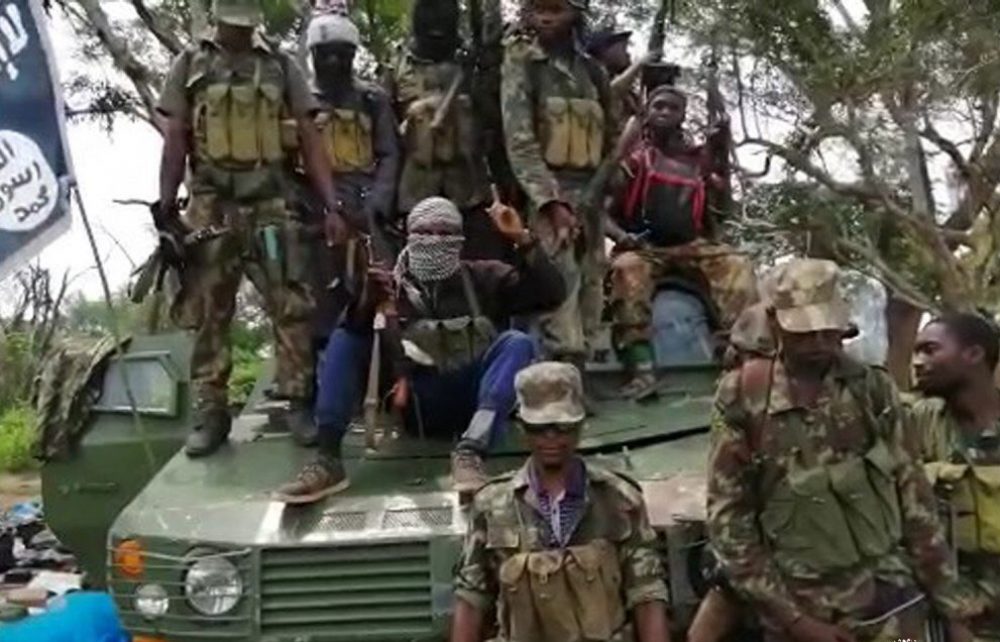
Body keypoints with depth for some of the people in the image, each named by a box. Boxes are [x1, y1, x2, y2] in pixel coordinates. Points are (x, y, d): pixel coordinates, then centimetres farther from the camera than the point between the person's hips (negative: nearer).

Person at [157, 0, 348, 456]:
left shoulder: (281, 66, 7)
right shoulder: (190, 66, 8)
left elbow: (310, 141, 5)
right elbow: (174, 142, 6)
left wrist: (331, 206, -3)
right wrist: (165, 210, -1)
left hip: (271, 206, 0)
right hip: (210, 208, 1)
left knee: (291, 309, -3)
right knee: (207, 316, 4)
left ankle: (299, 403, 8)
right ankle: (212, 414, 13)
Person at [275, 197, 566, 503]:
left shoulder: (483, 278, 12)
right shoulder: (390, 285, 10)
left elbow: (551, 294, 2)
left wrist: (522, 239, -9)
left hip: (470, 398, 0)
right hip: (413, 401, 1)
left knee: (518, 343, -23)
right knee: (343, 340, -13)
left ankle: (470, 451, -40)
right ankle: (328, 459, -28)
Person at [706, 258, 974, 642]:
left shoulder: (873, 390, 0)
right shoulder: (743, 400, -8)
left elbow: (914, 496, 4)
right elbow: (728, 519, -7)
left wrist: (950, 602, 3)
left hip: (890, 603, 2)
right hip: (799, 609, -1)